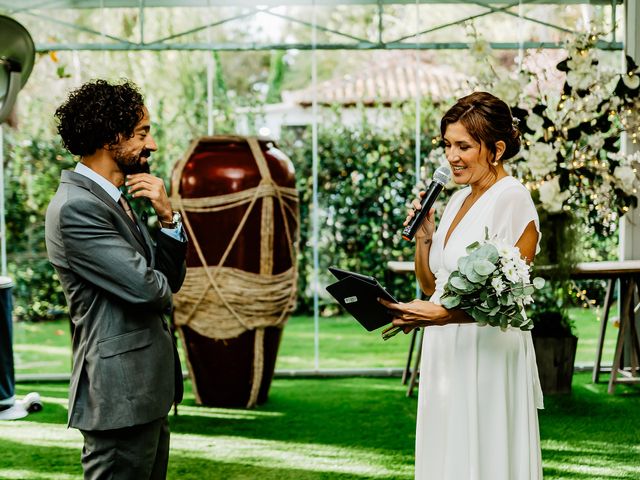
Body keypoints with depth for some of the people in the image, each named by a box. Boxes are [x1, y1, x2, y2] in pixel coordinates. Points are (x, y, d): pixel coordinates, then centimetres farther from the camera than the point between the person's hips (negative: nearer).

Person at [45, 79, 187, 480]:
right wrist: (160, 288, 3)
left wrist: (167, 217, -2)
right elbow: (148, 288, -21)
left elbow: (171, 278, 15)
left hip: (146, 390, 10)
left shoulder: (112, 200, 14)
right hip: (121, 396, -10)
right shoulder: (76, 207, -17)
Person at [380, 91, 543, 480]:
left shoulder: (512, 199, -11)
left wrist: (444, 315, -26)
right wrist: (424, 236, 5)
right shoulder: (459, 200, 14)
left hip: (489, 356, -8)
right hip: (445, 356, 8)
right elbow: (431, 285, 20)